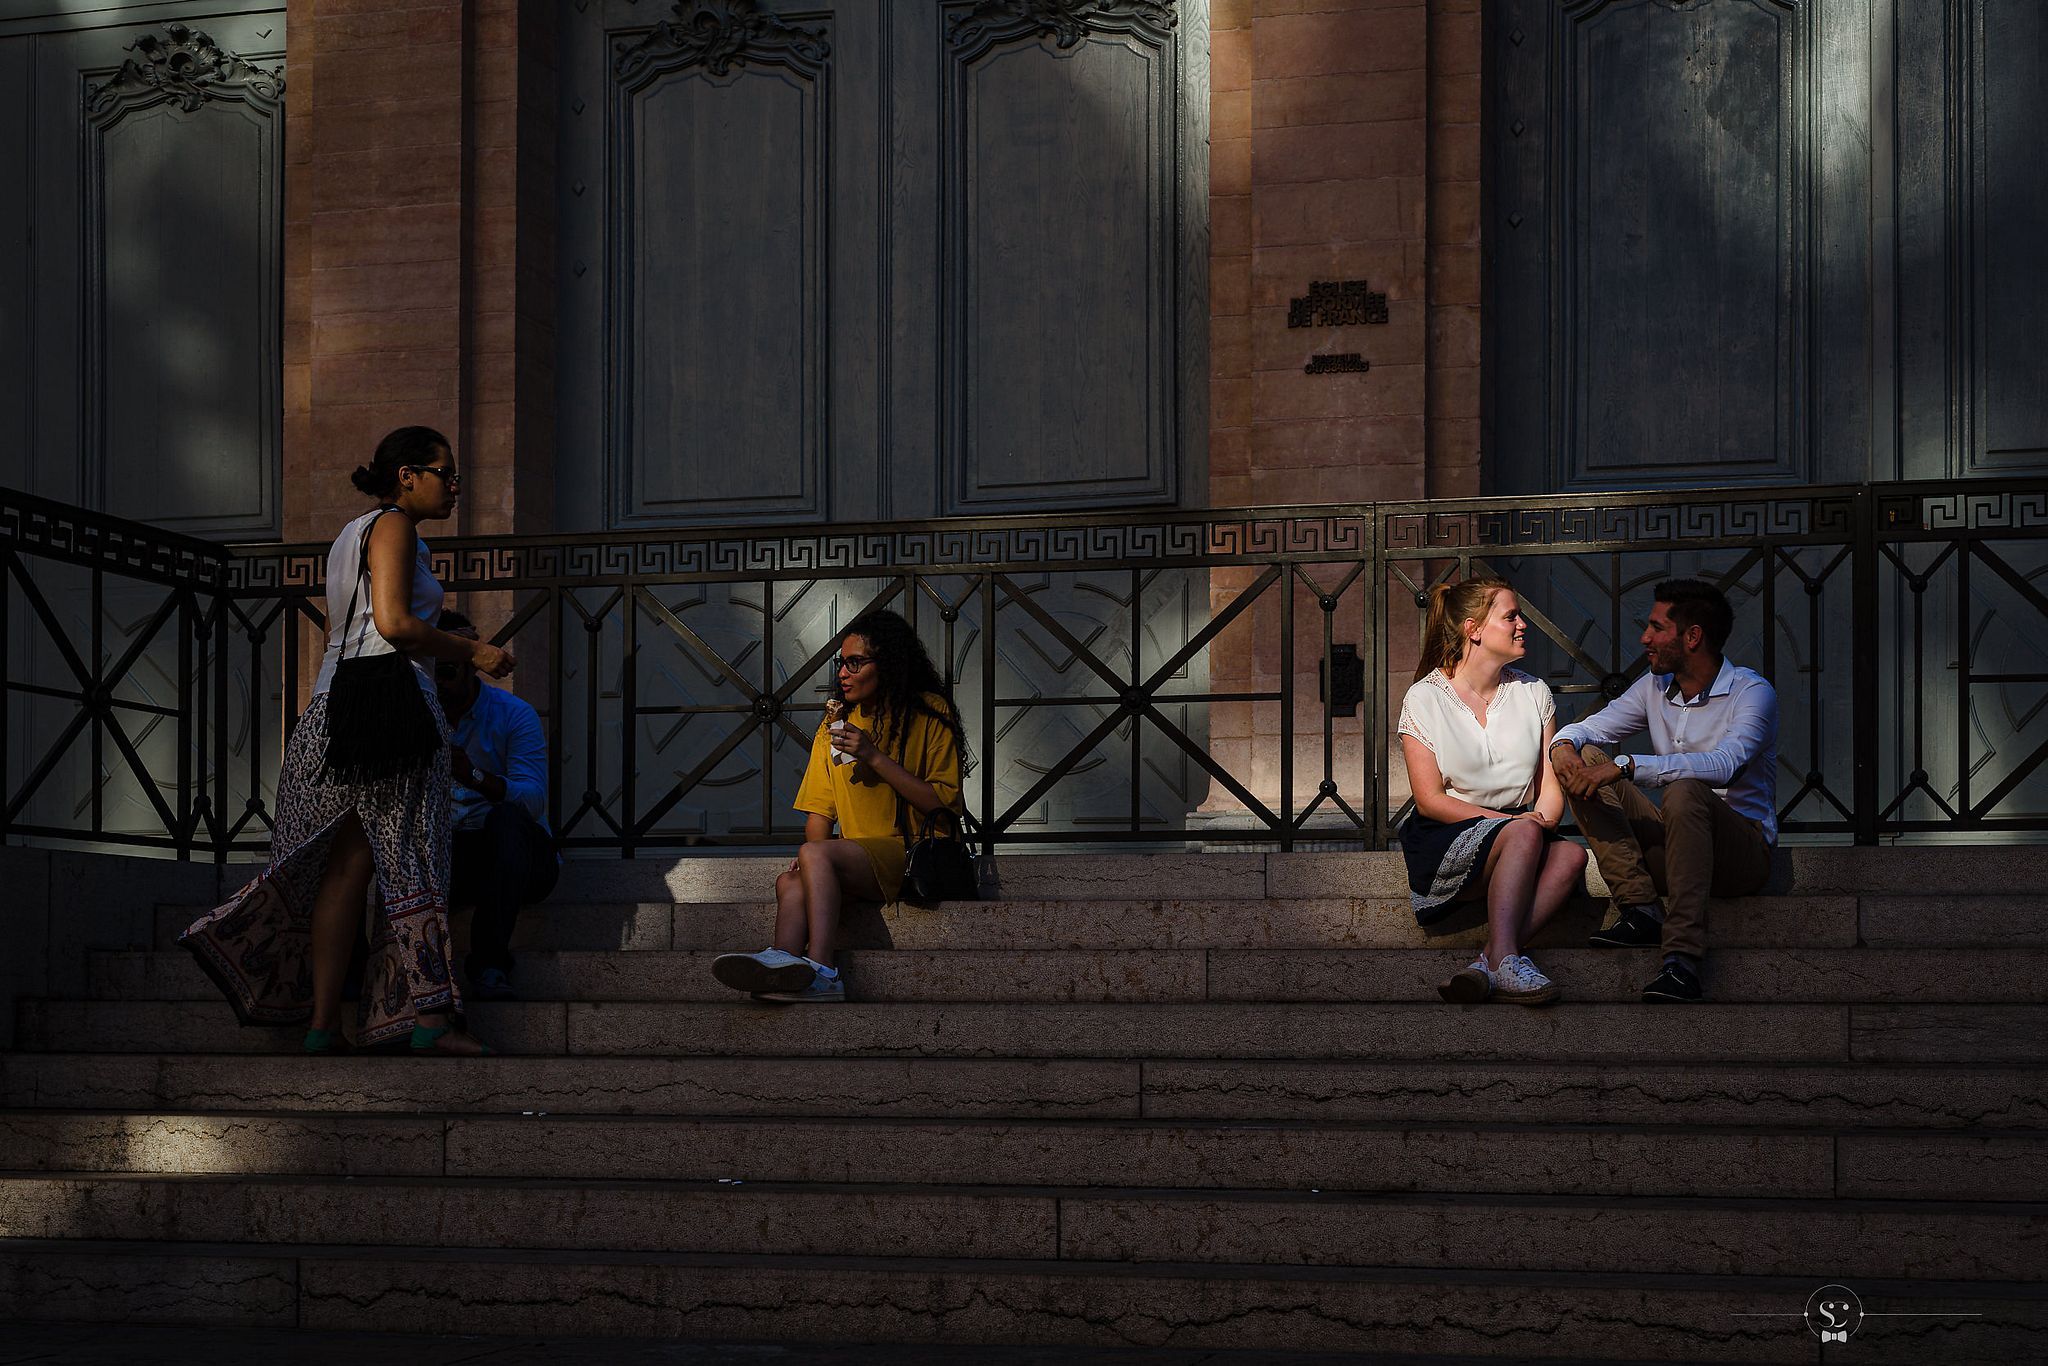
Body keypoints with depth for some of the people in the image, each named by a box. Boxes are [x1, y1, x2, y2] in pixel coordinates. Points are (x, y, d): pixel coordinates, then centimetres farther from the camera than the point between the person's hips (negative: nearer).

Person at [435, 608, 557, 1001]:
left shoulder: (515, 714, -4)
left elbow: (534, 799, -19)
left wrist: (473, 776, -37)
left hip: (520, 853, -2)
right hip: (450, 856, 3)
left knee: (507, 817, -37)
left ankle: (490, 963, -45)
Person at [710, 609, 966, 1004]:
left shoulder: (929, 714, 3)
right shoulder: (837, 722, 20)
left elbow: (943, 804, -6)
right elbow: (820, 809, 16)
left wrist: (875, 757, -11)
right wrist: (810, 857, -6)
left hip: (913, 854, -5)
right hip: (857, 860, 5)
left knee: (817, 856, -32)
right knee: (792, 881, -28)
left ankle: (819, 969, -48)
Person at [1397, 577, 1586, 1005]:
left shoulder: (1533, 693, 12)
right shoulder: (1425, 699, -1)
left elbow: (1551, 784, 8)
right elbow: (1429, 799, -7)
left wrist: (1545, 820, -16)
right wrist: (1514, 822, -17)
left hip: (1522, 839, 4)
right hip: (1445, 841, -4)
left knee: (1570, 855, -30)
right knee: (1523, 834, -35)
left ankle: (1487, 963, -41)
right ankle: (1504, 960, -47)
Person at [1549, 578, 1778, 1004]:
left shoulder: (1752, 693, -11)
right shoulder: (1655, 687, 11)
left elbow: (1723, 764, -29)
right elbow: (1590, 728, 14)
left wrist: (1626, 766, -34)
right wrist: (1564, 743, -13)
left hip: (1744, 849, -6)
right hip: (1673, 845, 7)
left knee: (1685, 791, -38)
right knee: (1585, 759, -7)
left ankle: (1683, 959, -47)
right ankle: (1640, 909, -20)